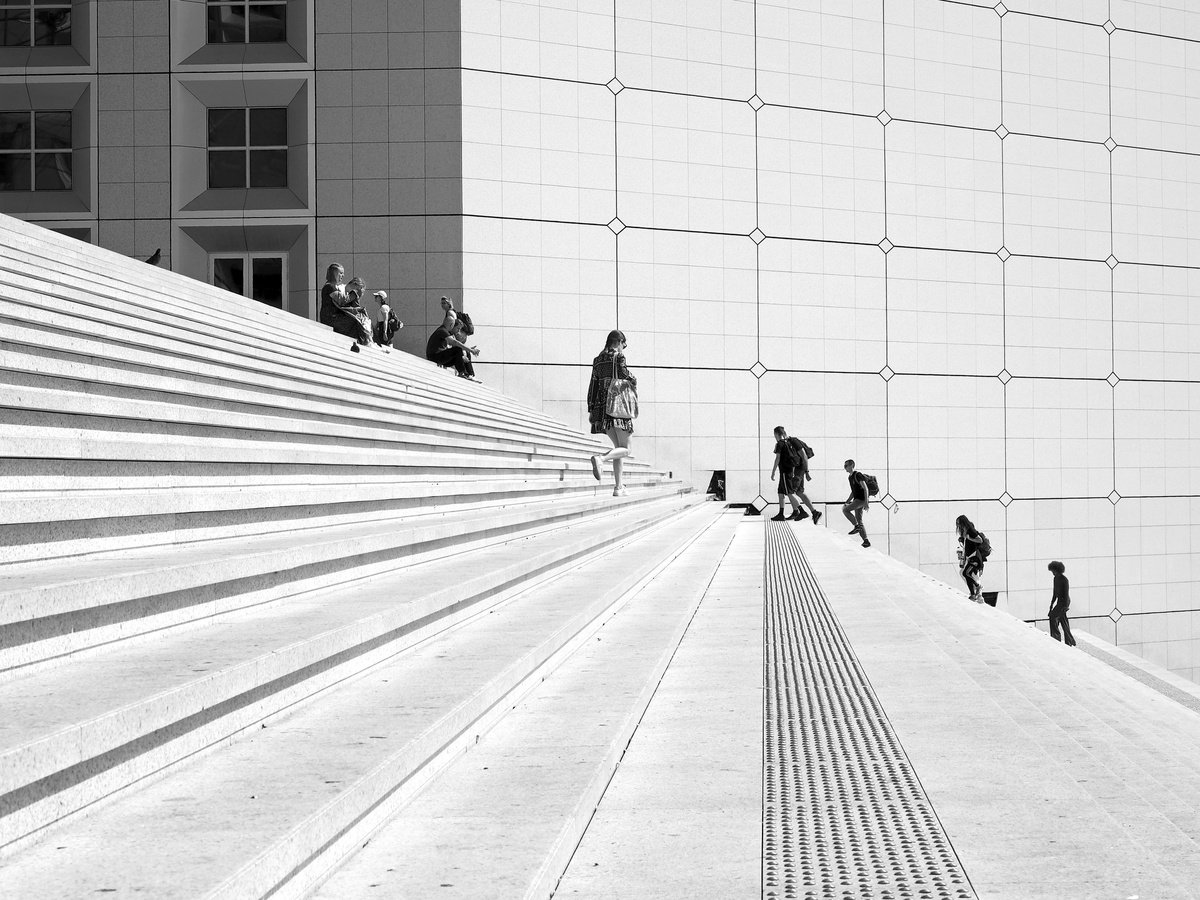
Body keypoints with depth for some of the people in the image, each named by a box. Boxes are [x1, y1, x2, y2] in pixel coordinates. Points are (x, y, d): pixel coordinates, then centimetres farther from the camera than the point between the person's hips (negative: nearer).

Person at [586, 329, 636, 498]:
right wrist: (634, 380, 8)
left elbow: (592, 386, 12)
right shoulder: (619, 357, -4)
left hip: (602, 408, 7)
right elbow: (627, 377, -15)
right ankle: (600, 458, -31)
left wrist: (590, 410, 14)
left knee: (618, 447, 14)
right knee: (625, 449, -2)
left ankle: (619, 487, 8)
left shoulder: (598, 361, 14)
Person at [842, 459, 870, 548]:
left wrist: (866, 502, -23)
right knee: (859, 521, 7)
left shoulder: (858, 475, -12)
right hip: (857, 500, 9)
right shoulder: (850, 477, 16)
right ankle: (866, 540, 8)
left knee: (845, 509, -20)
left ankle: (857, 526, -12)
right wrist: (847, 502, 19)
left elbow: (865, 488, -17)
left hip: (862, 499, -9)